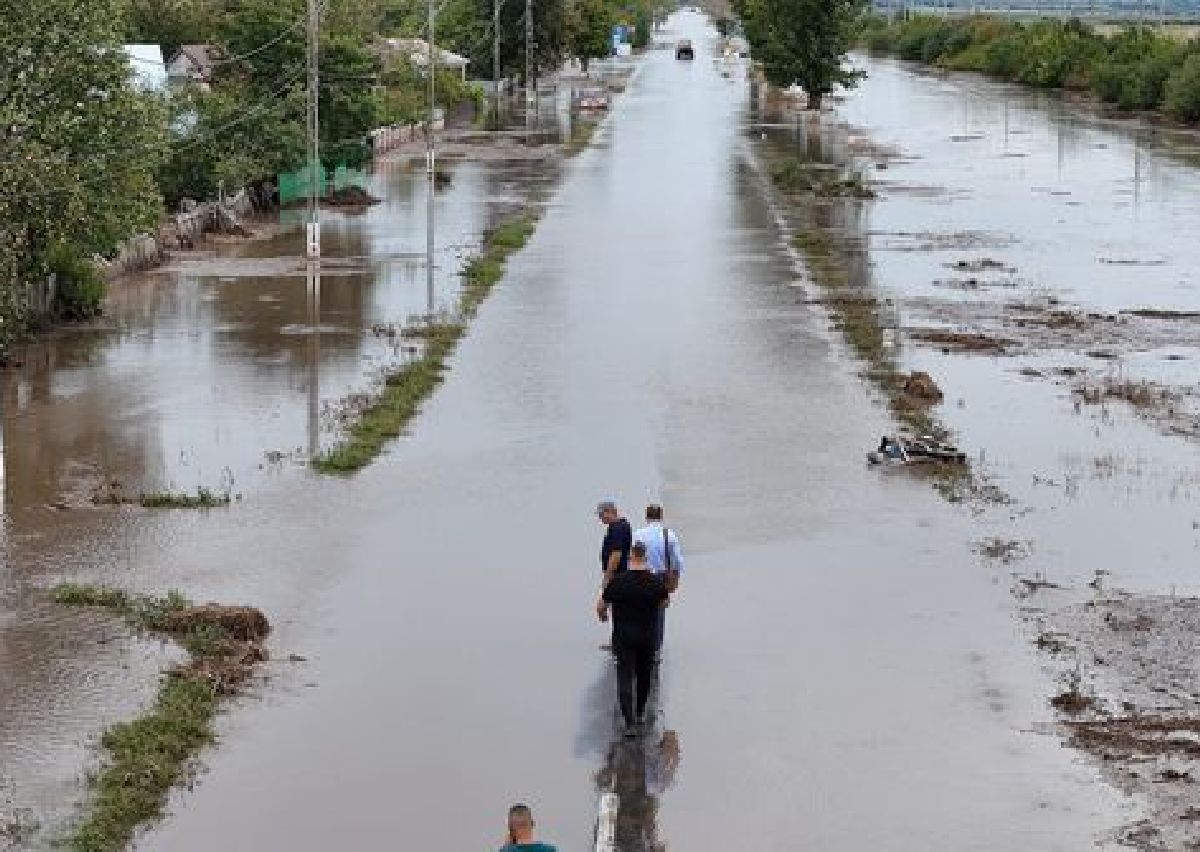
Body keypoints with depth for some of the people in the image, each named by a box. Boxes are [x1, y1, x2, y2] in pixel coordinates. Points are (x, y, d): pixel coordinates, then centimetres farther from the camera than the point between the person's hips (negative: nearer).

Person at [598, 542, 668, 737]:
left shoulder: (618, 581, -15)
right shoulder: (657, 582, -10)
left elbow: (601, 607, -6)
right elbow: (663, 604, 8)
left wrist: (603, 616, 17)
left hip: (623, 638, -2)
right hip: (648, 637, 2)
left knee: (625, 678, 0)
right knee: (644, 675, 20)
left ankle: (630, 722, -8)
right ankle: (640, 714, 32)